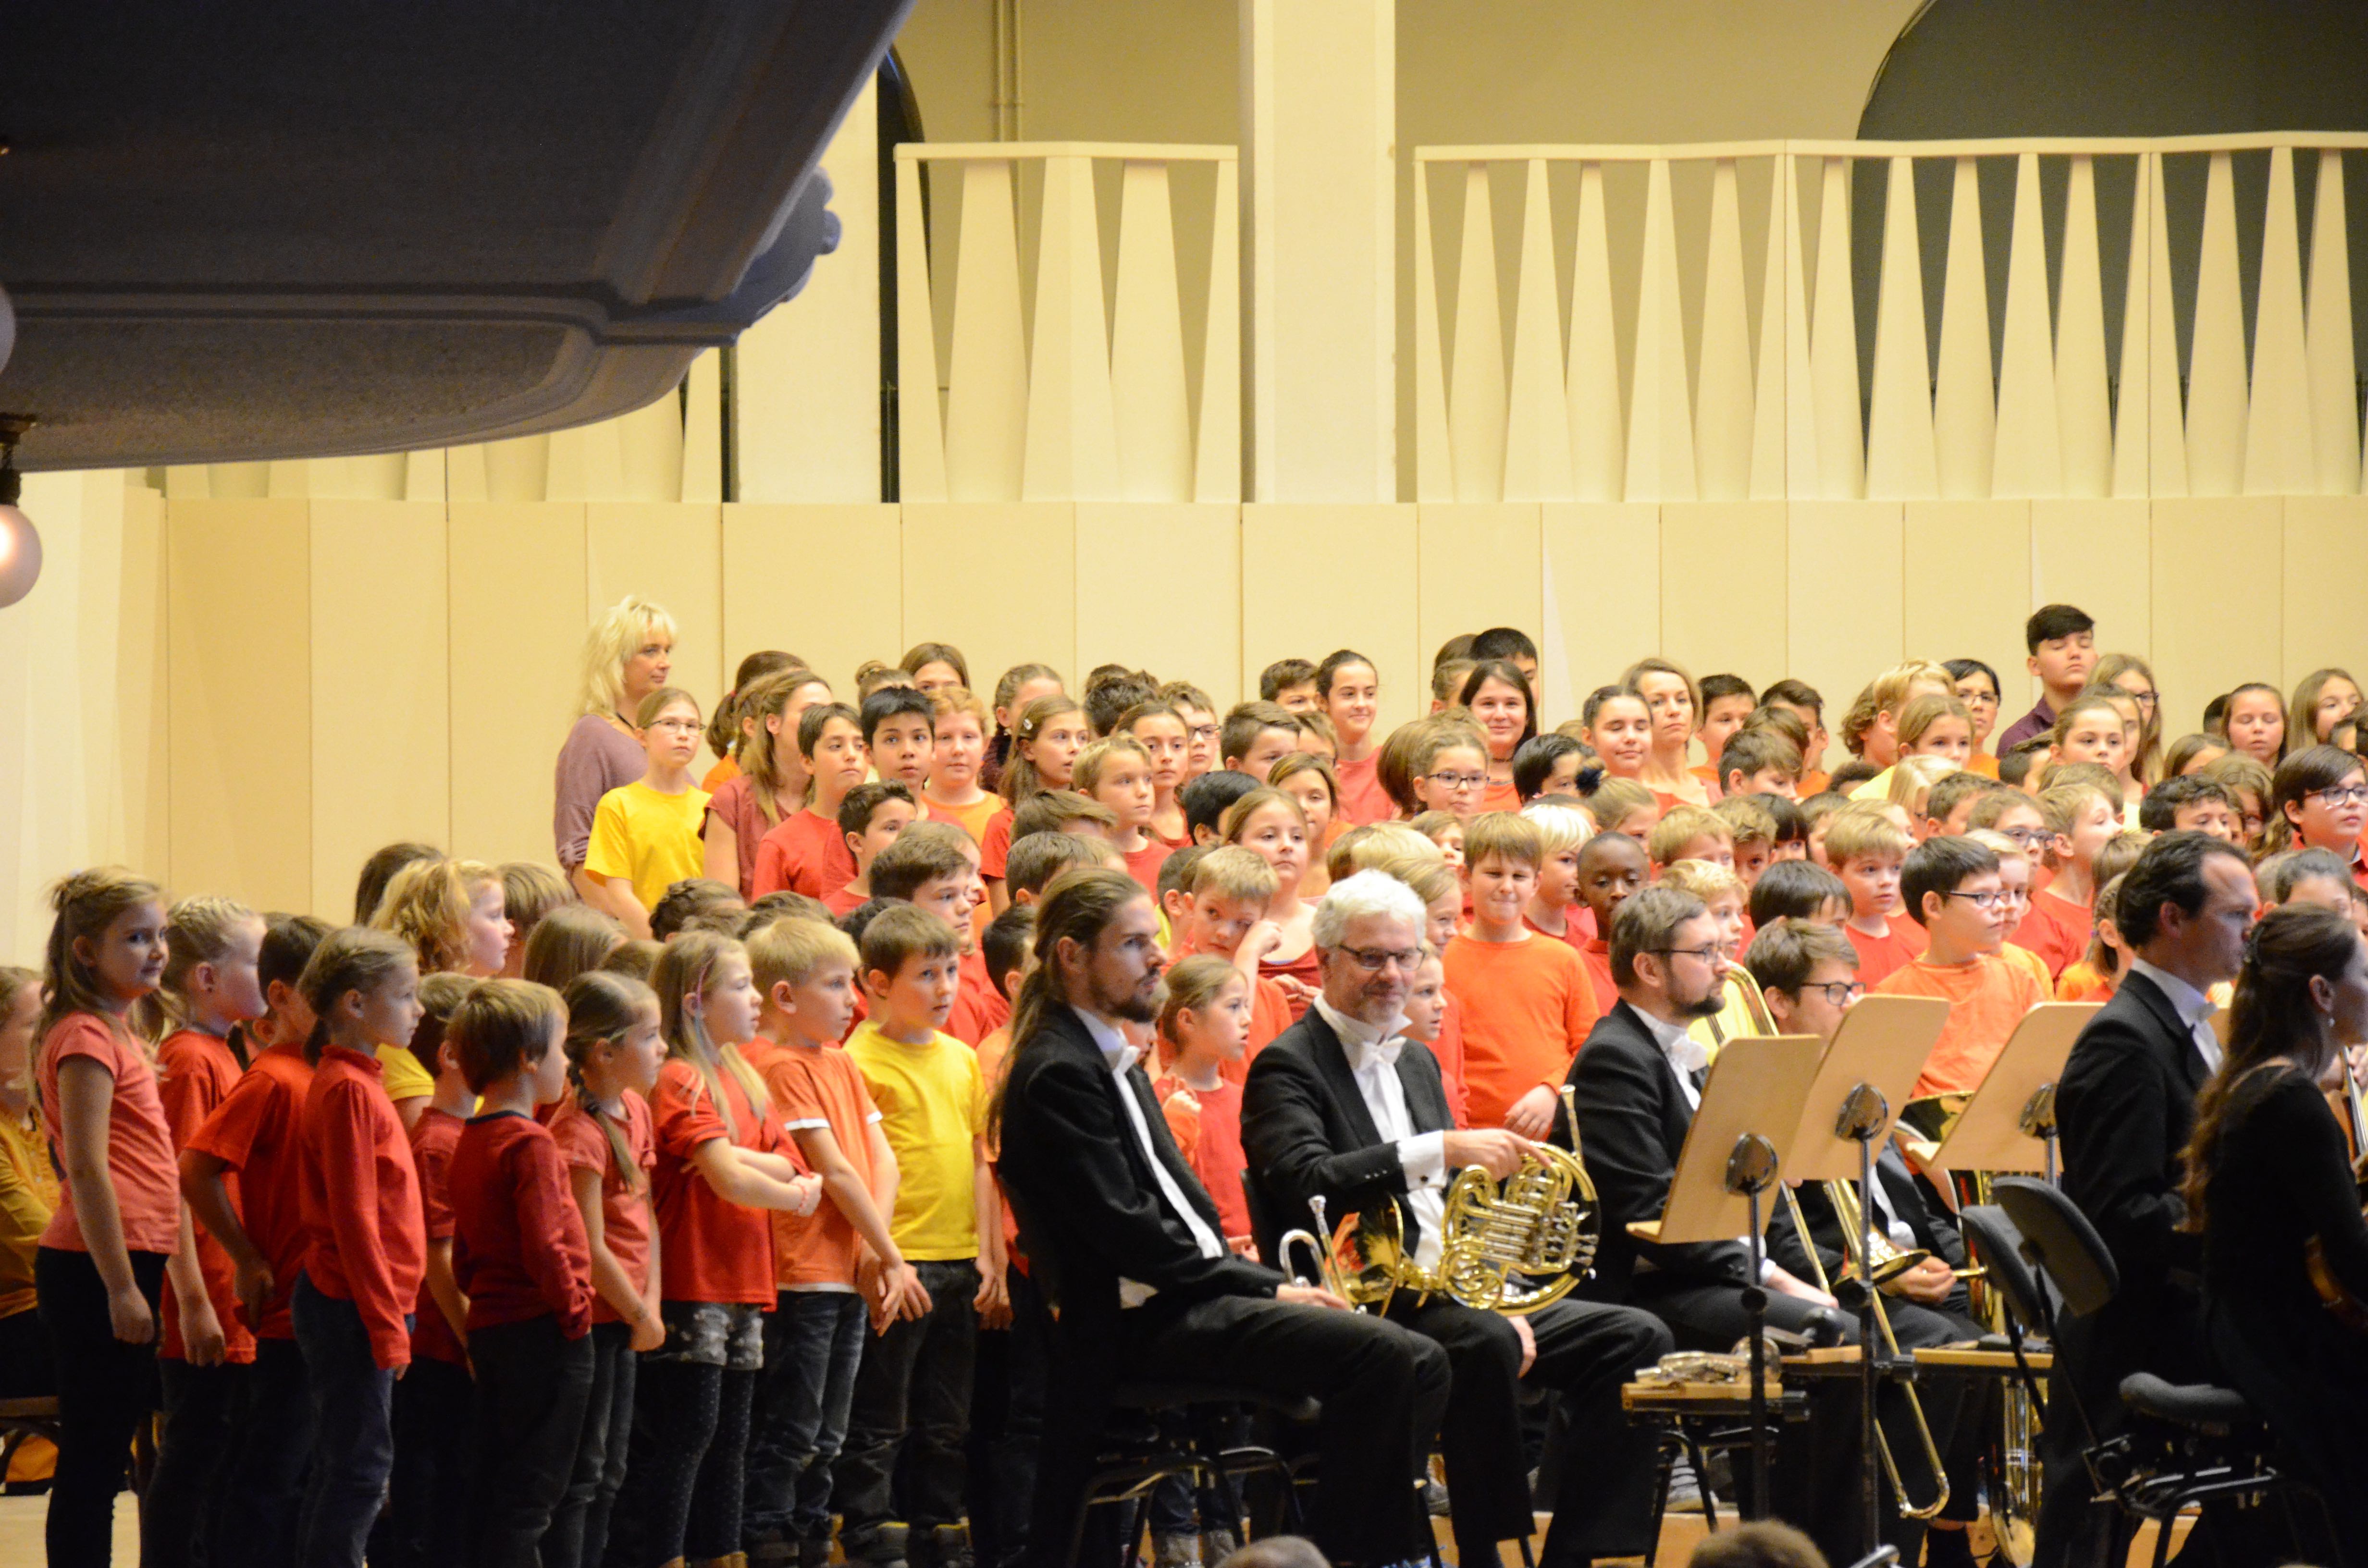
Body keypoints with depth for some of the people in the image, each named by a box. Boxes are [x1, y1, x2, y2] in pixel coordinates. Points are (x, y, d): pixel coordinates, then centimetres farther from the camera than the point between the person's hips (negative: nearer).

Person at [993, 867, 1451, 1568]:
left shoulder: (1115, 1059, 21)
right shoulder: (1059, 1074, -11)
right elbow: (1127, 1233, -17)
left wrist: (1260, 1279, 5)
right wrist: (1266, 1289, -12)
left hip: (1193, 1296, 10)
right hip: (1141, 1320, -10)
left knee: (1416, 1365, -2)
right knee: (1380, 1355, -23)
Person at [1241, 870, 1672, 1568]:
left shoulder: (1416, 1064, 21)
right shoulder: (1288, 1067, -5)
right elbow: (1305, 1184, -24)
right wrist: (1439, 1152, -31)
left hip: (1454, 1293, 9)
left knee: (1633, 1339, -5)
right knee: (1483, 1344, -36)